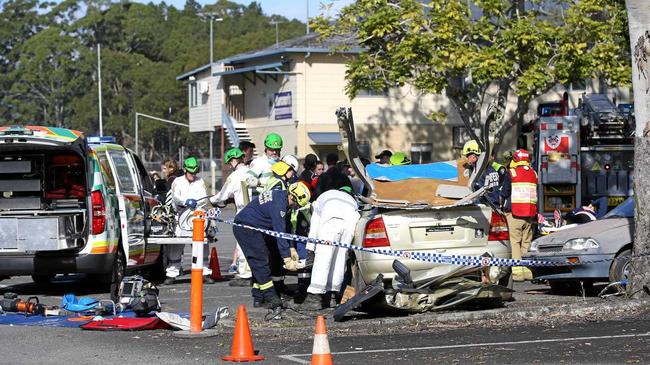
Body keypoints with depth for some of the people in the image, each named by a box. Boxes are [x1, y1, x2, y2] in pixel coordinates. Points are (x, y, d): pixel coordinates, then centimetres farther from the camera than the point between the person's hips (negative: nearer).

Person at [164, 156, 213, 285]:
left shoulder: (200, 182, 13)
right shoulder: (178, 182, 10)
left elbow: (204, 199, 4)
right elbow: (176, 197, -6)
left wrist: (195, 203, -17)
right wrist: (186, 201, -26)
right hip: (180, 216, -1)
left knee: (202, 245, -3)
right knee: (175, 247, -3)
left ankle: (205, 273, 4)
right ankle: (172, 274, 3)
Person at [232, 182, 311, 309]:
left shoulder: (281, 195, 3)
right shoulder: (278, 204, -27)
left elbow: (285, 227, 13)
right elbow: (279, 232, -29)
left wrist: (290, 249, 9)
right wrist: (287, 259, -28)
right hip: (246, 227, -11)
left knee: (260, 262, 11)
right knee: (260, 261, -14)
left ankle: (259, 298, 14)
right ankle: (270, 298, -16)